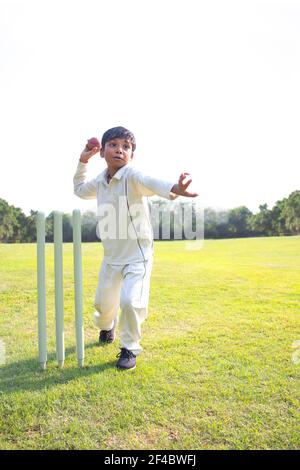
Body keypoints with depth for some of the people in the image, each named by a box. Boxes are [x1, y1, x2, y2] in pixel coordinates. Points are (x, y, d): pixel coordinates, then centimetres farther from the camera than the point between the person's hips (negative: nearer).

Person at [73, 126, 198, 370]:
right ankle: (106, 326, 57)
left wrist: (174, 189, -63)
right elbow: (80, 190, 26)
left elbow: (150, 182, -41)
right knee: (104, 302, 19)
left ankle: (130, 349, 7)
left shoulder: (131, 175, -17)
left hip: (138, 255, -6)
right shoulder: (100, 181, 4)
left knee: (130, 301, -22)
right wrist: (82, 162, 15)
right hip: (111, 256, 6)